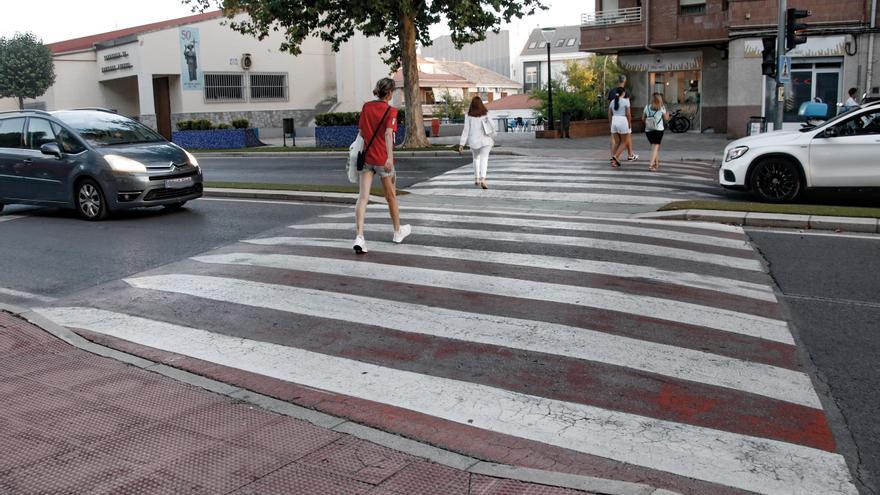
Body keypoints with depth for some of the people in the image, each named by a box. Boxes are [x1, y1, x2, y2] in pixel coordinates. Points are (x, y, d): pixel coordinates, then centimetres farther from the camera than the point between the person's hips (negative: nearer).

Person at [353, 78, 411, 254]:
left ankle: (359, 237, -20)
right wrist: (390, 158, -34)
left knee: (363, 197, -5)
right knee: (391, 196, 16)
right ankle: (398, 231, 34)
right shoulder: (391, 111, -10)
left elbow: (361, 132, 10)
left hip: (366, 156, 3)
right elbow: (388, 134, -25)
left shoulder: (366, 106, 4)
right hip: (383, 158, -3)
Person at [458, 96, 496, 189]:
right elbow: (491, 127, -1)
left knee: (476, 158, 22)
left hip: (474, 140, 2)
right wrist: (492, 136, 18)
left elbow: (466, 130, -8)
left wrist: (461, 144, -7)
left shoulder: (469, 116, -5)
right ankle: (482, 179, -27)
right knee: (484, 159, -7)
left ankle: (476, 179, 28)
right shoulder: (485, 114, -4)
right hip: (485, 140, -1)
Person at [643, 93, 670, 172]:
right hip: (659, 130, -3)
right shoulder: (662, 108, -8)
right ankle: (651, 165, -15)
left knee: (654, 146, 19)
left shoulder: (647, 107, -4)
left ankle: (656, 163, 30)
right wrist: (667, 114, 22)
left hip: (648, 130, 3)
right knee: (656, 147, 0)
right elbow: (666, 119, 2)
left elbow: (643, 118, 4)